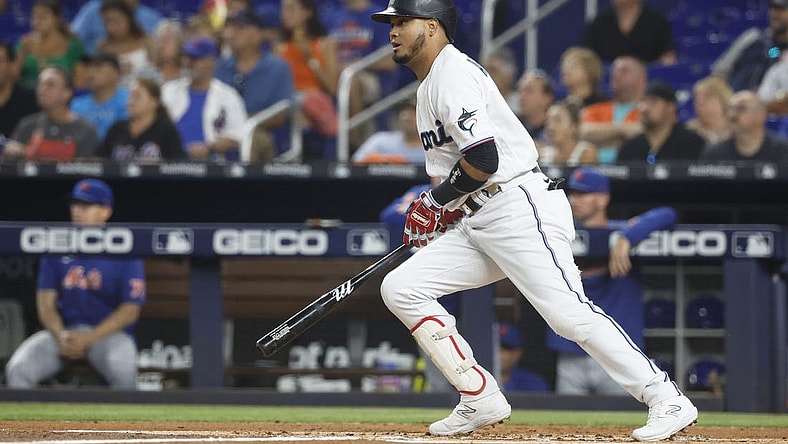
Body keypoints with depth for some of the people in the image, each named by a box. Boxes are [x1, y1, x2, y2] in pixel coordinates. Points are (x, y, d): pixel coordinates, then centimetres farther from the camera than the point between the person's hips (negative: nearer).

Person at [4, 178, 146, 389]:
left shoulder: (124, 252, -5)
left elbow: (130, 311, -8)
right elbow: (45, 303, 5)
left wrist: (88, 339, -17)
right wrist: (61, 336, -15)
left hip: (108, 332, -3)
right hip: (62, 331, 3)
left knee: (122, 368, -36)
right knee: (18, 368, -22)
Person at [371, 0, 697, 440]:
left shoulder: (454, 71, -10)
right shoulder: (429, 87, 23)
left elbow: (484, 159, -20)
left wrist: (439, 198, -5)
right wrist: (437, 208, 9)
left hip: (521, 206, -10)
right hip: (478, 223, 10)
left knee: (570, 313, -18)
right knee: (401, 289, 1)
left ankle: (668, 401, -13)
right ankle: (482, 400, 3)